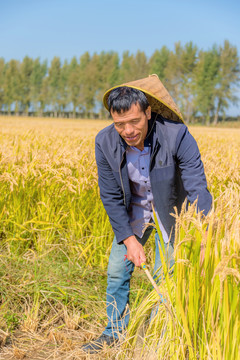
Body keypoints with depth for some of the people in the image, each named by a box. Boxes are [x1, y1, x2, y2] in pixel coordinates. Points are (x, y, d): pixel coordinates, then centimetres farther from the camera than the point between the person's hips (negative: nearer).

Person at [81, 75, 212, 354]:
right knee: (116, 269, 6)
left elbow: (198, 187, -33)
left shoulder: (176, 135, -33)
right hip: (132, 210, 3)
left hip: (169, 210, -3)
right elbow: (111, 195, -13)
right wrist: (129, 239, -17)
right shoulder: (105, 142, -23)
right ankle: (115, 331, 28)